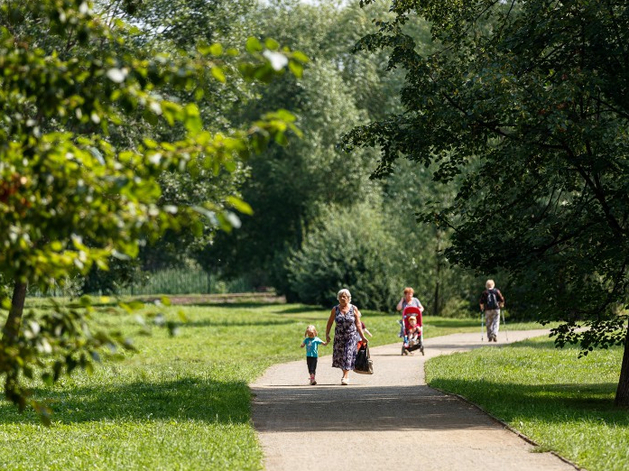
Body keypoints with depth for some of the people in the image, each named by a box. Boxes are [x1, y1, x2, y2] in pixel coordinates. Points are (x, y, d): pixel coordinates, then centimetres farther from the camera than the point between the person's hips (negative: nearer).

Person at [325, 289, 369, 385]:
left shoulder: (354, 309, -1)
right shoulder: (335, 309, 2)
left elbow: (358, 324, 2)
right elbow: (330, 323, 5)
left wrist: (362, 336, 2)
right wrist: (327, 334, -3)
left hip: (351, 336, -2)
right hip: (339, 337, 2)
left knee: (348, 356, -13)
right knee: (340, 356, 6)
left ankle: (346, 377, -15)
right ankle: (345, 374, 25)